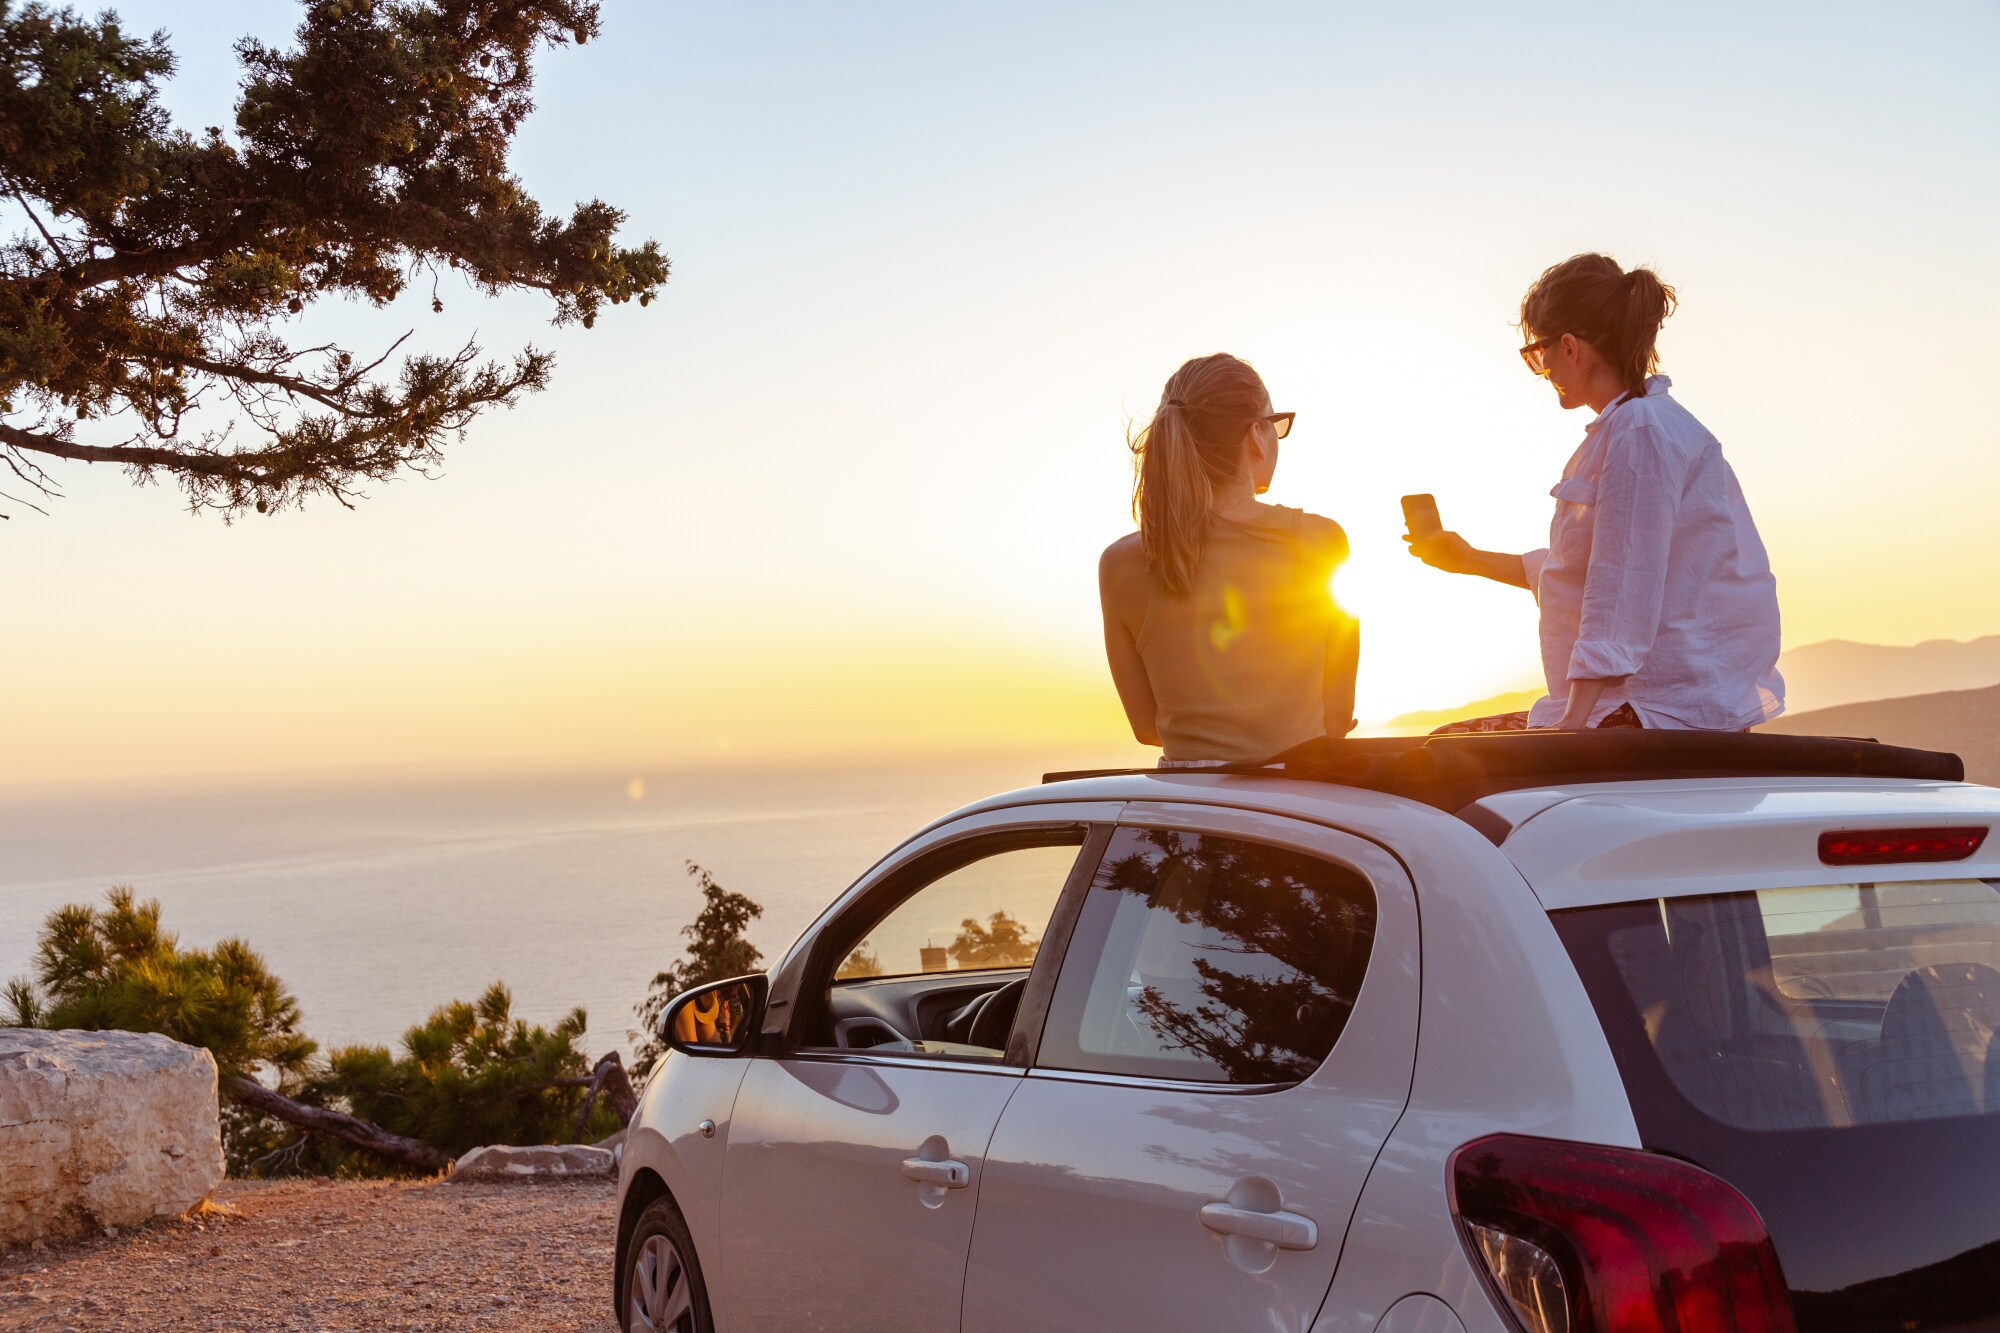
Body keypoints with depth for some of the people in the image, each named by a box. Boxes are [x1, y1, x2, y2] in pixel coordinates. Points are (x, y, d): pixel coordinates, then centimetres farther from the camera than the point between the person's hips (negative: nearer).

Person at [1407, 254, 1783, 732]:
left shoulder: (1641, 431, -15)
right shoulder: (1644, 424, 19)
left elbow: (1623, 594, -22)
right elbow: (1576, 569, 30)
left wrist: (1572, 727, -23)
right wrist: (1471, 560, 37)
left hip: (1669, 712, -11)